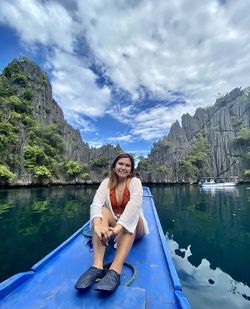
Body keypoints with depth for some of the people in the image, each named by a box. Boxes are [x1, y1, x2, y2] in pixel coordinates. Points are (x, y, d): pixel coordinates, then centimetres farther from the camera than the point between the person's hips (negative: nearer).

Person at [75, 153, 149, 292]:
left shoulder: (135, 182, -11)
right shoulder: (107, 183, -5)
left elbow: (134, 204, -31)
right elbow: (96, 203, -23)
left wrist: (118, 227, -44)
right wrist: (97, 224, -44)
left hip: (133, 228, -1)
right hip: (112, 225, 2)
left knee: (132, 215, -33)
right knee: (103, 211, -27)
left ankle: (115, 270, -46)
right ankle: (97, 265, -40)